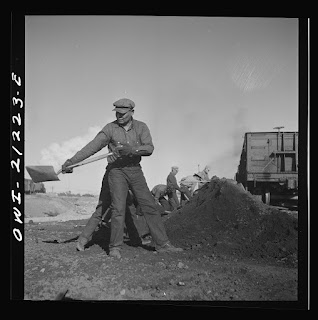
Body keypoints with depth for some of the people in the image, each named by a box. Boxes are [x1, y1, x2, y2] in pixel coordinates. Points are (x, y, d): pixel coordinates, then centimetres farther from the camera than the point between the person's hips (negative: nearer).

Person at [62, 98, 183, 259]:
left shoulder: (141, 127, 0)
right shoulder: (110, 128, -5)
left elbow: (149, 148, -12)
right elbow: (93, 146, -10)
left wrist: (131, 149, -29)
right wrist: (72, 160, -18)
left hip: (135, 170, 2)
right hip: (116, 170, -2)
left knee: (149, 206, 1)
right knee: (118, 208, -12)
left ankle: (162, 244, 8)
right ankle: (115, 248, 0)